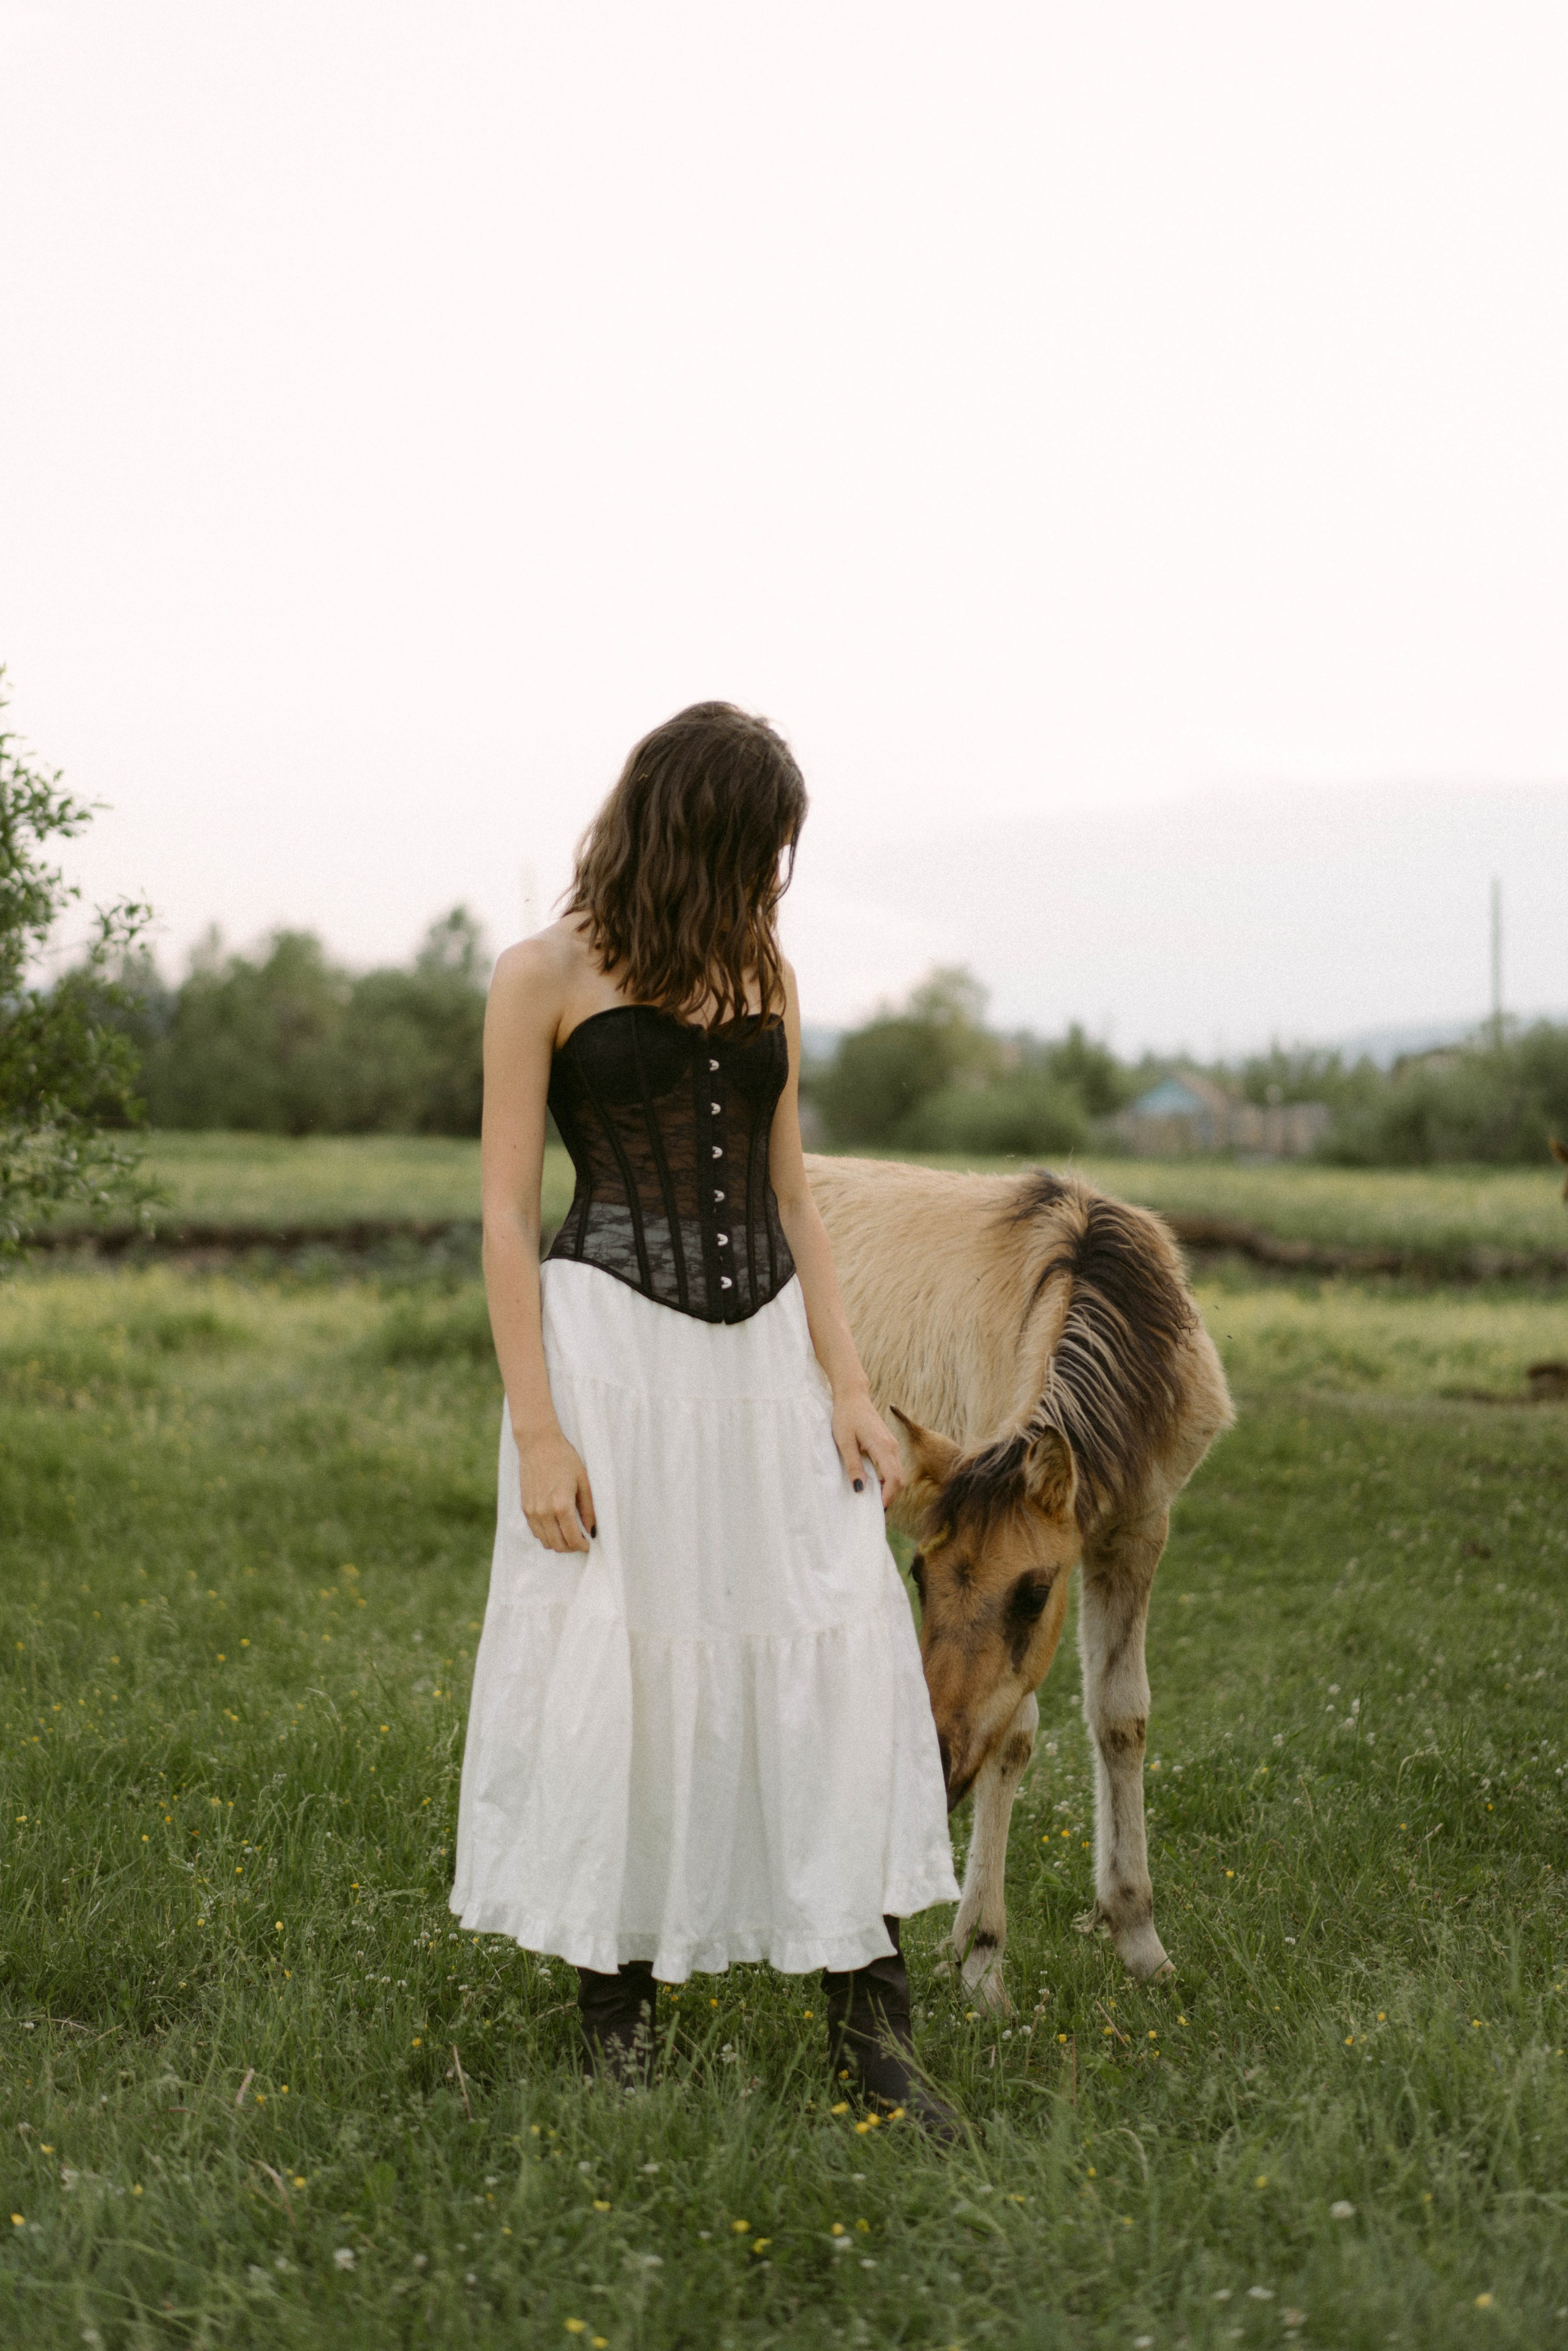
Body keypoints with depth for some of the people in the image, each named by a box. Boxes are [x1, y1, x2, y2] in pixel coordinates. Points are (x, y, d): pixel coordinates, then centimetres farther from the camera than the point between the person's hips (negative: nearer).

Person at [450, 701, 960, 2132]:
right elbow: (508, 1214, -3)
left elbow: (792, 1201, 14)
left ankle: (870, 2019, 2)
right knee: (617, 1664, 1)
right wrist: (538, 1433, -10)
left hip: (766, 1345, 4)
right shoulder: (548, 979, -1)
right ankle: (617, 1997, 18)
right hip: (612, 1340, -4)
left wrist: (849, 1389, 5)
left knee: (844, 1655, -3)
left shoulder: (763, 978, 13)